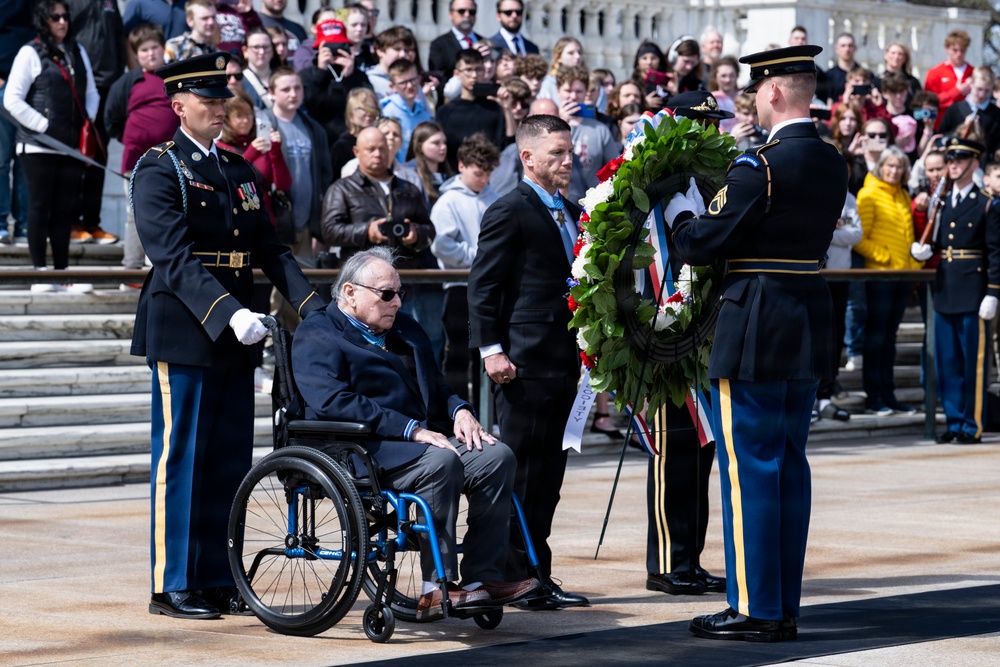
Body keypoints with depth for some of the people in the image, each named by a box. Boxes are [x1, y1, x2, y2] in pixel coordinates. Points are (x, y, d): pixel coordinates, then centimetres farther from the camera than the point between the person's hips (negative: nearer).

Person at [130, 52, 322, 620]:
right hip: (183, 333, -7)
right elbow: (177, 259, -17)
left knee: (230, 462, 9)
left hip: (235, 337, 7)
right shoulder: (159, 171, -6)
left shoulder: (239, 171, 17)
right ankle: (172, 587, 4)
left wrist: (314, 306, 0)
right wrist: (228, 313, -29)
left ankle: (220, 581, 16)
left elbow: (270, 250, 14)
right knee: (181, 460, -2)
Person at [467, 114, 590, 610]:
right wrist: (492, 350, -18)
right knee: (521, 471, -4)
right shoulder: (509, 212, -7)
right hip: (525, 363, -8)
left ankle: (538, 576, 15)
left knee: (549, 471, 10)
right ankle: (514, 579, 0)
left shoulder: (572, 214, 18)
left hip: (563, 362, 8)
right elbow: (483, 287, -11)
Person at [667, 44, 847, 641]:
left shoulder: (760, 166, -17)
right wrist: (709, 211, 18)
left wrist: (682, 214, 7)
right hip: (810, 323, 8)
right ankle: (786, 607, 18)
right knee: (790, 464, 13)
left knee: (749, 466, -1)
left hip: (756, 331, -8)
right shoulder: (834, 165, 8)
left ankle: (755, 609, 2)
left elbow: (702, 244, -15)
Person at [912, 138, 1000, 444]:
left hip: (973, 292, -6)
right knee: (946, 362, 7)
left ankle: (972, 426, 3)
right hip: (944, 292, 6)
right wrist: (923, 251, -3)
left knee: (974, 361, -2)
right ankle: (954, 421, 15)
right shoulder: (940, 202, 14)